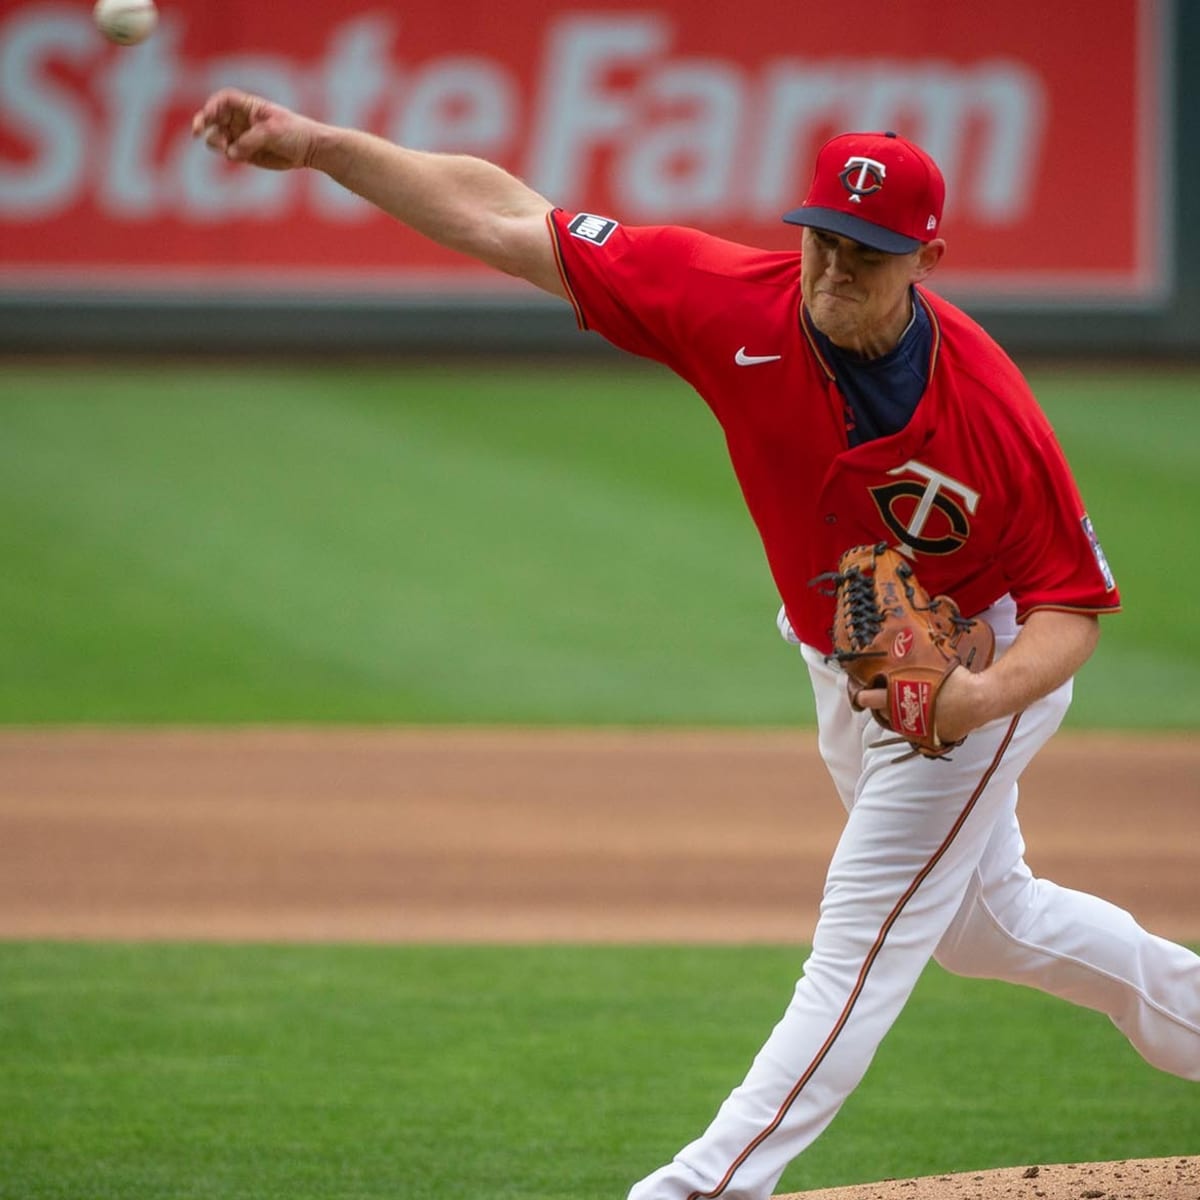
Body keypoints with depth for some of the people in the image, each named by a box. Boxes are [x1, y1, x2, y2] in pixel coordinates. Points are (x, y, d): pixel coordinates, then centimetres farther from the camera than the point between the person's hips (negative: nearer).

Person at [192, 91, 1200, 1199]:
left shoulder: (992, 409, -34)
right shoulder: (739, 306, -26)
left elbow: (1073, 606, -23)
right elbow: (502, 220, -26)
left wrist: (981, 698, -44)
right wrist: (321, 145, -33)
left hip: (985, 674, -6)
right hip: (846, 673, 6)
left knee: (863, 941, -9)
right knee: (981, 917, 25)